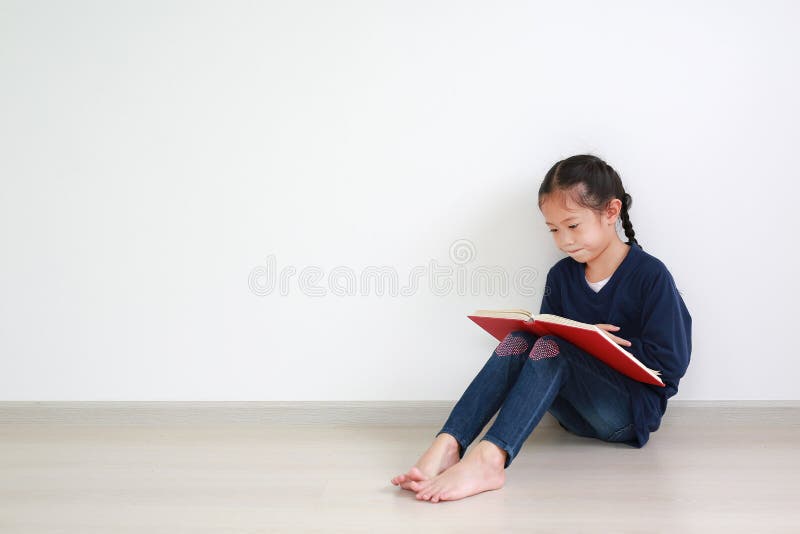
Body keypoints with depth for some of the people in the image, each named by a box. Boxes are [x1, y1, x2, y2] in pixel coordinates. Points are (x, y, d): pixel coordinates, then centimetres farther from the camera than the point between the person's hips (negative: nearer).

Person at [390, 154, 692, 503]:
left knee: (553, 347, -29)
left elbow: (671, 362, -12)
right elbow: (547, 335, 7)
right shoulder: (561, 276, 7)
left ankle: (488, 458, -49)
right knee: (519, 340, -19)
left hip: (633, 412, -5)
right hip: (575, 413, 5)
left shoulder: (651, 276, -9)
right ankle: (447, 446, -37)